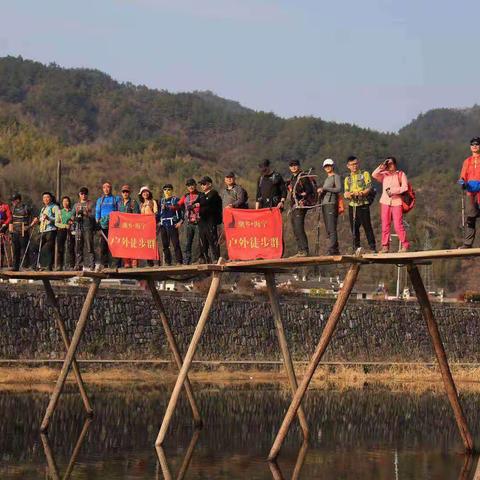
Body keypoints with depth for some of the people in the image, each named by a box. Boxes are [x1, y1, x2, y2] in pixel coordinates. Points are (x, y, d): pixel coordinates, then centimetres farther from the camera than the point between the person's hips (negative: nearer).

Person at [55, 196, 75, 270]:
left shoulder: (73, 211, 12)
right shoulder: (60, 211, 17)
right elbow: (56, 223, 8)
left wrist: (72, 223, -12)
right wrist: (65, 225, -7)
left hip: (70, 231, -2)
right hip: (61, 230, 2)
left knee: (70, 248, -8)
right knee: (60, 248, -5)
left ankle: (71, 266, -10)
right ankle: (59, 266, -5)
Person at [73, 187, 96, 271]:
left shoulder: (91, 204, 8)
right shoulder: (76, 205, 20)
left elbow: (93, 215, -4)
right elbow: (72, 216, 18)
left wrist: (85, 214, -18)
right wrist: (76, 218, -4)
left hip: (88, 227, -4)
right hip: (78, 228, 4)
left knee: (89, 247, -8)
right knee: (78, 247, 0)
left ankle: (92, 265, -8)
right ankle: (79, 265, 3)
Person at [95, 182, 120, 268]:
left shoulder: (116, 199, 11)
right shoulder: (99, 200, 21)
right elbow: (97, 212, 18)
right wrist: (97, 222, 5)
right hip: (103, 225, 3)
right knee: (103, 245, -2)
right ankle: (104, 264, 1)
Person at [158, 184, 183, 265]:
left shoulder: (176, 200, 4)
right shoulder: (161, 201, 19)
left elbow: (182, 211, -1)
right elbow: (158, 213, 25)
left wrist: (180, 221, -12)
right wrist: (157, 221, 11)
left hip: (172, 225, -5)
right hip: (163, 225, 5)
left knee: (175, 244, -9)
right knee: (165, 245, 4)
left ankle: (179, 261, -9)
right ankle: (167, 262, 9)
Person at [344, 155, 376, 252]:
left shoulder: (364, 174, 6)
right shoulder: (347, 178, 18)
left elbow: (369, 188, -4)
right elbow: (345, 193, 10)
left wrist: (361, 193, -22)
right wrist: (348, 194, -14)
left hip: (363, 204, -4)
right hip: (352, 205, 4)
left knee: (367, 226, -8)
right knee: (354, 228, 4)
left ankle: (373, 248, -6)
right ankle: (356, 248, 9)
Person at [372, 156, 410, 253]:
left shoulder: (401, 174, 8)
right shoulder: (384, 175, 15)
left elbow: (404, 187, -4)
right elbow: (374, 175, -1)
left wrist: (393, 191, -13)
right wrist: (382, 166, -6)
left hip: (396, 202, -3)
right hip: (385, 202, 3)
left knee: (398, 225, -9)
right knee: (385, 225, 0)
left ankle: (405, 245, -1)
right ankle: (385, 246, 3)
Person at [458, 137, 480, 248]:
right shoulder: (467, 161, 21)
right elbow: (463, 176, 17)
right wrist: (462, 182, -6)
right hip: (471, 192, 4)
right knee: (469, 218, -1)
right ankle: (467, 243, 0)